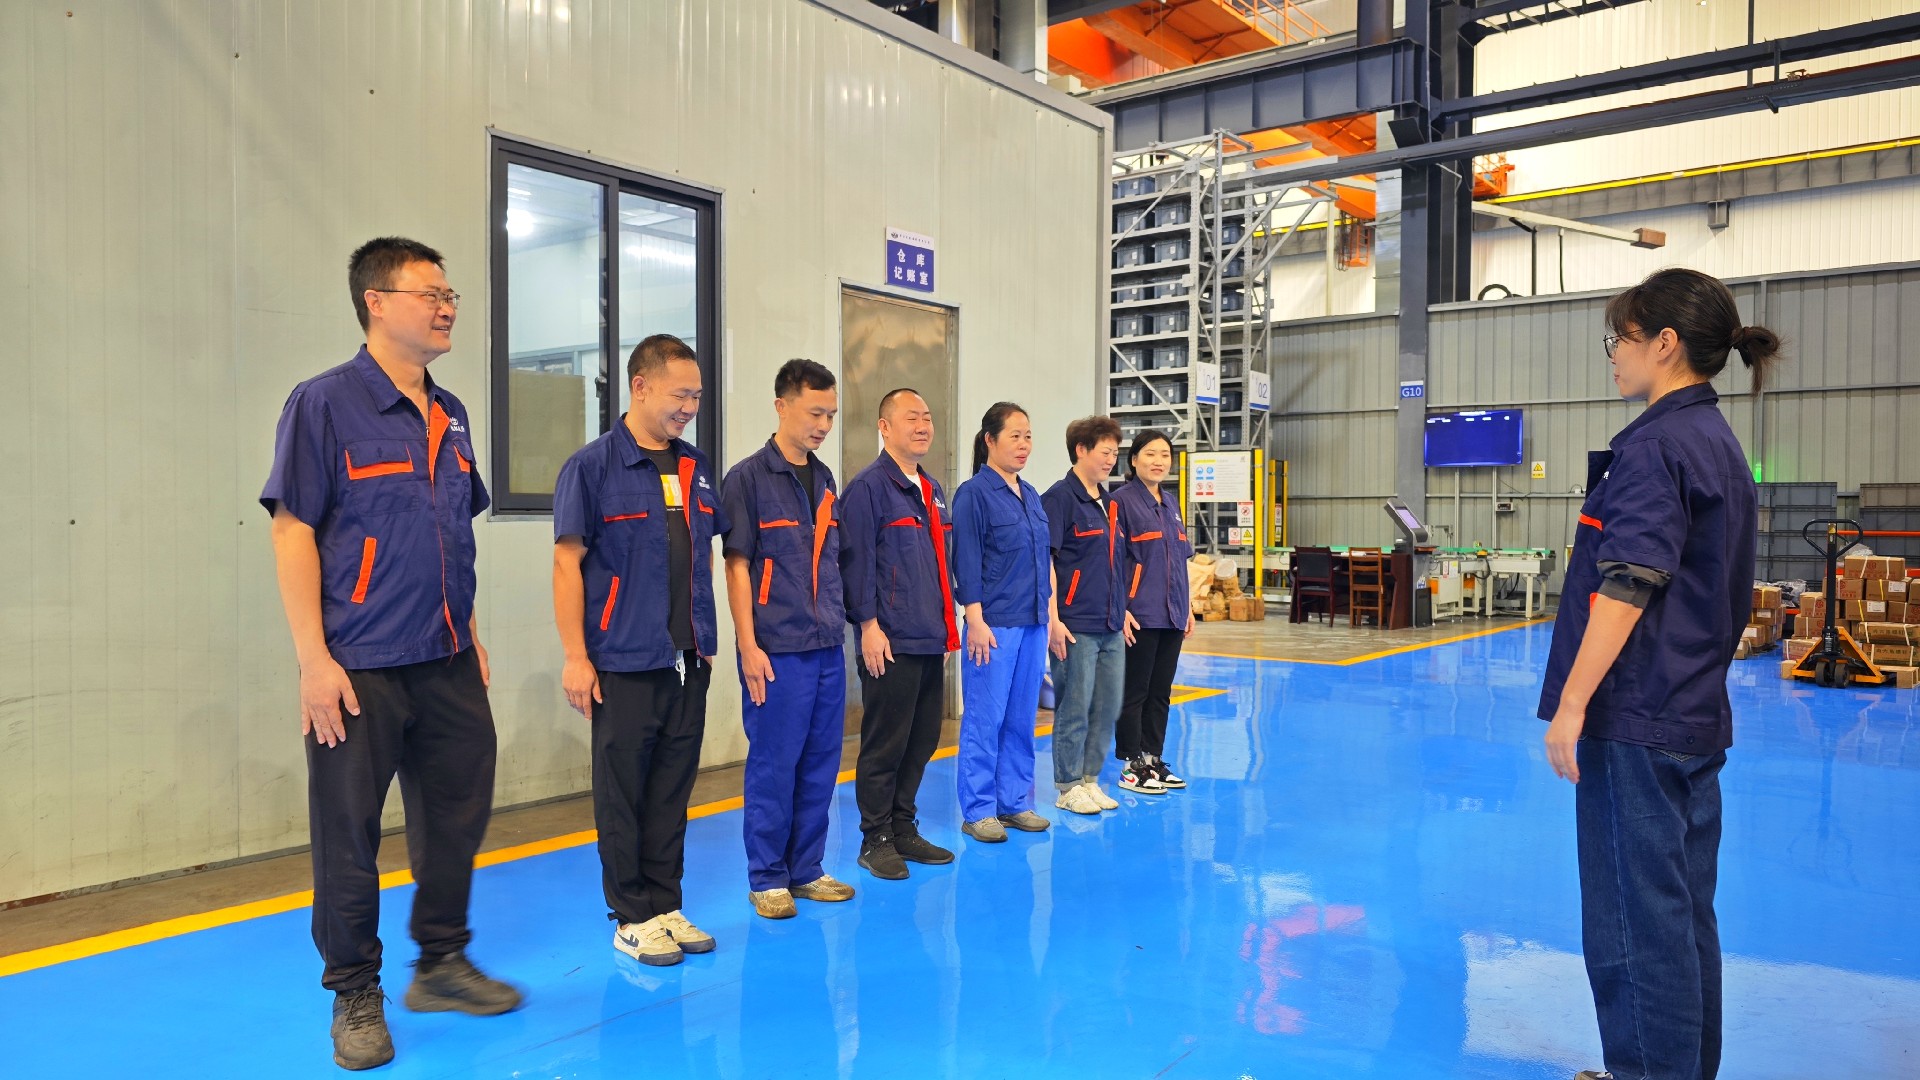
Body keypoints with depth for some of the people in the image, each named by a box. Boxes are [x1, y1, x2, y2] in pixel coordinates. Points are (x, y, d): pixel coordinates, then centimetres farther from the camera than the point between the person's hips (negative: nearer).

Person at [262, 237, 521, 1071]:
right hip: (360, 668, -6)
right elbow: (293, 532, -11)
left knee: (457, 814, 14)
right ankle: (355, 997, 22)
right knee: (349, 835, 5)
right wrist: (314, 660, -15)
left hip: (448, 661, 6)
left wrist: (471, 633, 15)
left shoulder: (450, 415, 10)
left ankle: (442, 963, 32)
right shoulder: (325, 402, -8)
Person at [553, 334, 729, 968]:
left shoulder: (694, 468, 11)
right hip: (625, 663, -5)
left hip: (688, 661, 6)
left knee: (672, 790, 12)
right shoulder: (593, 465, -6)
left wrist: (705, 638, 15)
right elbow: (568, 563, -9)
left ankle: (666, 906, 23)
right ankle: (632, 917, 16)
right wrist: (576, 657, -12)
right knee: (623, 793, 5)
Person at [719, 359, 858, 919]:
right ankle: (767, 879, 14)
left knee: (820, 766, 11)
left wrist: (841, 627, 15)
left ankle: (807, 870, 23)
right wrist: (749, 647, -13)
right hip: (777, 651, -6)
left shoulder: (824, 479, 13)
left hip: (828, 648, 6)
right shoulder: (748, 478, -6)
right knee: (773, 766, 2)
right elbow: (737, 567, -9)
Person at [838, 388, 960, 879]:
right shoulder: (868, 487, -8)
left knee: (922, 740, 13)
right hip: (891, 642, -8)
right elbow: (857, 562, -14)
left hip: (931, 641, 8)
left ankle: (903, 828, 25)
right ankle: (876, 839, 11)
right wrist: (869, 625, -17)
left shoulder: (932, 491, 17)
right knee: (885, 743, 0)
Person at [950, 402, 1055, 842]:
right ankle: (978, 810, 10)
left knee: (1022, 718, 11)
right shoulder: (973, 494, -8)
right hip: (994, 624, -7)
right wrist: (976, 621, -16)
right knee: (984, 719, 0)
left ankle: (1015, 802, 22)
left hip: (1033, 623, 7)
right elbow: (966, 563, -12)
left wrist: (1050, 611, 15)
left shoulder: (1031, 496, 13)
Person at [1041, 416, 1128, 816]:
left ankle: (1090, 779, 24)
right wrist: (1053, 620, -18)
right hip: (1076, 627, -8)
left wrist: (1122, 609, 20)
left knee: (1108, 707, 12)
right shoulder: (1059, 498, -9)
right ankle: (1069, 786, 13)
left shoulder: (1110, 504, 16)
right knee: (1074, 709, 0)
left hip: (1111, 626, 8)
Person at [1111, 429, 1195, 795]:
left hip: (1172, 615, 7)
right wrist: (1121, 611, -17)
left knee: (1161, 693, 12)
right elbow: (1112, 560, -12)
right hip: (1139, 615, -7)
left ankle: (1154, 760, 22)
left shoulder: (1171, 502, 14)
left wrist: (1188, 608, 16)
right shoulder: (1122, 500, -8)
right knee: (1134, 692, 1)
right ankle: (1133, 768, 9)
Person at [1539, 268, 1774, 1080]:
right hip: (1696, 719, 10)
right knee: (1684, 911, 17)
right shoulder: (1720, 443, 15)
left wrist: (1572, 704, -20)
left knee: (1636, 919, -1)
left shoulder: (1656, 442, -14)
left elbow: (1629, 585, -22)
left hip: (1635, 720, -10)